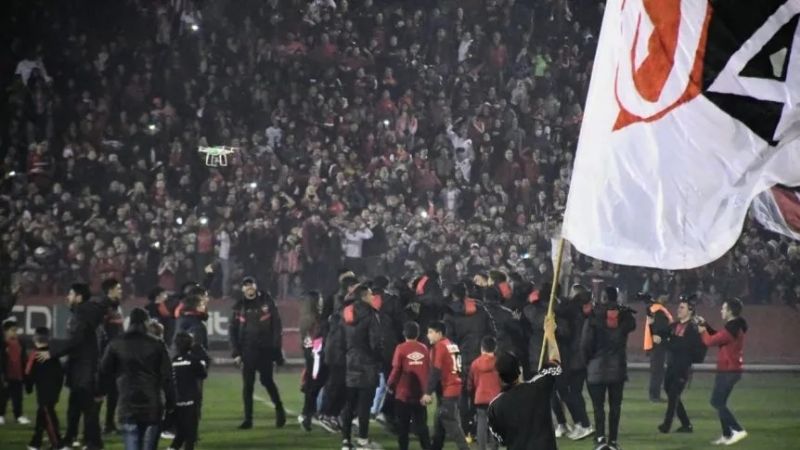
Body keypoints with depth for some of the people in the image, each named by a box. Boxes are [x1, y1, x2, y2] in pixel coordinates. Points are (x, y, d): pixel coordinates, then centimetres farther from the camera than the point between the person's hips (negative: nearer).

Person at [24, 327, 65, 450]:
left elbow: (29, 375, -11)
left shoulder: (35, 356, -11)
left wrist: (29, 388, 5)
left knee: (49, 418, -6)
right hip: (54, 391, 7)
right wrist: (58, 388, 21)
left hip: (43, 392, -7)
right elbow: (60, 373, 13)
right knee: (42, 416, 17)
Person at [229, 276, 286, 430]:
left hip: (265, 349, -2)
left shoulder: (267, 302, 0)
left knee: (267, 381, 0)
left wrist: (276, 348, -7)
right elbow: (233, 331, 7)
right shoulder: (240, 307, 6)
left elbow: (277, 326, -2)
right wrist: (236, 352, -1)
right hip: (247, 351, 2)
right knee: (247, 385, 1)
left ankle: (279, 410, 22)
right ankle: (248, 419, 5)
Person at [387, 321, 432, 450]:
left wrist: (390, 385, 6)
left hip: (403, 393, -3)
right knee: (421, 425, 8)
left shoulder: (401, 348, -10)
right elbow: (430, 369, 3)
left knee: (403, 426, 7)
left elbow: (396, 370, -11)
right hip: (420, 394, 3)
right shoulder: (424, 348, -1)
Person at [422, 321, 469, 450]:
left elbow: (435, 372, -18)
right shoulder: (452, 346, 14)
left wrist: (428, 393, -17)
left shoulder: (439, 347, -12)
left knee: (451, 424, -8)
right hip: (454, 388, 9)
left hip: (446, 391, -9)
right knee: (440, 424, 17)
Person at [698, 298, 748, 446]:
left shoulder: (731, 329, -21)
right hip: (729, 370, 10)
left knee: (717, 402, -6)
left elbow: (710, 341, -18)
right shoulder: (736, 327, 12)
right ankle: (727, 435, 15)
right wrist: (706, 326, 13)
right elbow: (718, 337, 22)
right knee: (720, 402, 14)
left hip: (728, 371, -10)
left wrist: (703, 331, 0)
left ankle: (738, 430, -10)